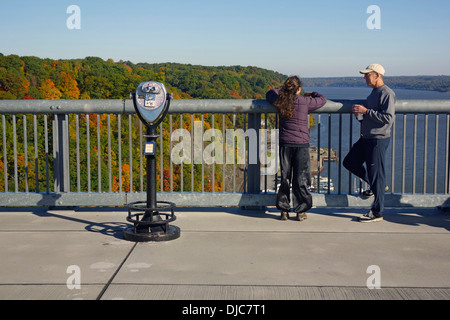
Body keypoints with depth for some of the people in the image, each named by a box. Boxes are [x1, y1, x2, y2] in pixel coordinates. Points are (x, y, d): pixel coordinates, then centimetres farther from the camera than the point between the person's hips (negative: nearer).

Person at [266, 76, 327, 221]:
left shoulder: (280, 101, -1)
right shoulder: (305, 101, -8)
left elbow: (269, 94, 21)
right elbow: (322, 100, 8)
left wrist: (282, 90, 28)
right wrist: (312, 94, 26)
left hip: (285, 143, 3)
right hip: (301, 144, -3)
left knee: (285, 178, 10)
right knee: (301, 178, 4)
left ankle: (284, 210, 12)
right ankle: (301, 211, 8)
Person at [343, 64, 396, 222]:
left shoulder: (387, 93, -14)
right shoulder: (373, 92, 16)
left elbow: (388, 118, -22)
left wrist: (366, 111, -21)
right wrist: (360, 115, 4)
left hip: (379, 139, -10)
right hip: (366, 138, 10)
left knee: (376, 175, -4)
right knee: (349, 162, 15)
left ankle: (377, 212, 4)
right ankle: (376, 186, 26)